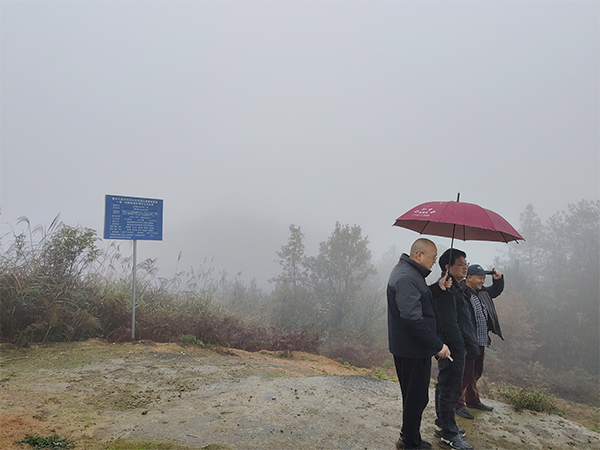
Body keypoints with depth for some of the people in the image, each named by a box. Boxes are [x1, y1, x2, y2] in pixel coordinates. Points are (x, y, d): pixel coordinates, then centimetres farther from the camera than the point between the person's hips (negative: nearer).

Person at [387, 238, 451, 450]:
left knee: (412, 395, 23)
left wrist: (436, 288, -2)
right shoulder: (406, 277, -24)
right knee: (417, 398, 4)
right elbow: (413, 319, -29)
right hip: (413, 349, -11)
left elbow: (419, 300, 15)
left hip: (404, 346, 11)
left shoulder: (407, 272, 12)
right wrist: (438, 345, -22)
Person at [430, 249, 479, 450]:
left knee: (445, 387, 19)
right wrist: (461, 348, -20)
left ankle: (443, 425, 33)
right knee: (450, 390, -2)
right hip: (453, 349, -11)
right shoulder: (446, 290, -18)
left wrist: (470, 345, 19)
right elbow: (449, 323, -23)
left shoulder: (453, 288, 16)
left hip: (455, 348, 11)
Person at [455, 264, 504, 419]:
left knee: (476, 373, 22)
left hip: (481, 342, 9)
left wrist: (498, 278, 10)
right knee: (465, 374, 0)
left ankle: (473, 400, 38)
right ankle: (458, 404, 15)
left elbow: (496, 291, 27)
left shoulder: (482, 292, 11)